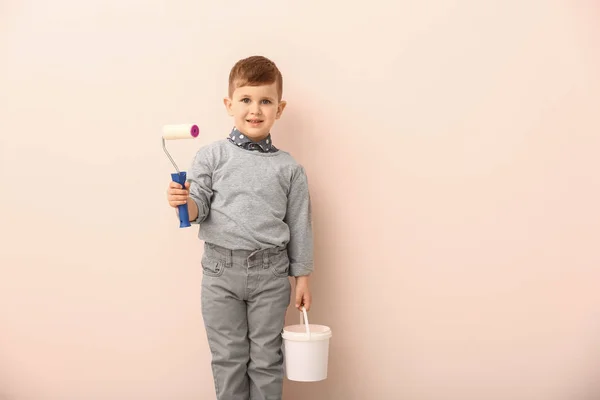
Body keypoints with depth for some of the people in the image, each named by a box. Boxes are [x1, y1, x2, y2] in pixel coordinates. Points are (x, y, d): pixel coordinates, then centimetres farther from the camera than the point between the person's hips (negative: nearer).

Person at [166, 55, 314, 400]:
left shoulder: (289, 168, 0)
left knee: (266, 358, 13)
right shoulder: (211, 156, -1)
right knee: (228, 358, 14)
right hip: (221, 271, 0)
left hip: (270, 272, 0)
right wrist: (183, 201, -23)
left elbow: (299, 225, 4)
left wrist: (303, 277, 5)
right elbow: (199, 209, -1)